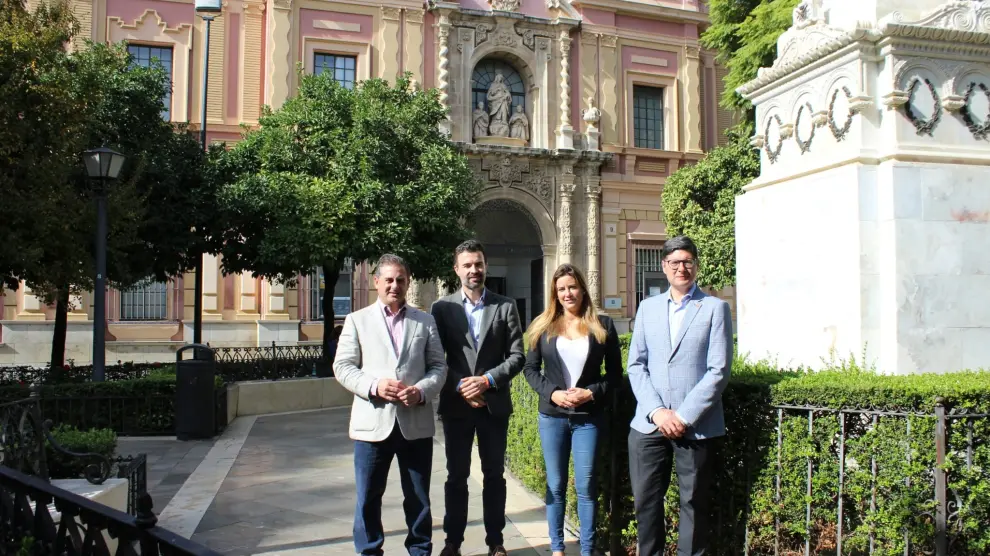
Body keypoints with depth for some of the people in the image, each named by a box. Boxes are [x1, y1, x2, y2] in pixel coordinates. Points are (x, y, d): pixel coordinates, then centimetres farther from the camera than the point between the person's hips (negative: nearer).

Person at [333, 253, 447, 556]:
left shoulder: (425, 321, 10)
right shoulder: (357, 320, 7)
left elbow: (438, 366, 8)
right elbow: (343, 366, 1)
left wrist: (421, 391, -12)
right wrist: (374, 386, -15)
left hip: (416, 422, 1)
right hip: (373, 422, -1)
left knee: (419, 497, 10)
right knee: (368, 497, 7)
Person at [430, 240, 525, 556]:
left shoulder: (505, 307, 2)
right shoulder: (442, 307, 2)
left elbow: (517, 356, -1)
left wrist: (487, 380, -14)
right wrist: (459, 386, -13)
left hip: (494, 404, 0)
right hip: (456, 405, 0)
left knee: (494, 474, 10)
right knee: (456, 476, 9)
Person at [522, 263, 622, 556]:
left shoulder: (602, 325, 1)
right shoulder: (543, 326, 3)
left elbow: (615, 372, 3)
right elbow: (530, 368, 5)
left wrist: (591, 393, -13)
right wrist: (552, 392, -11)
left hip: (588, 417, -1)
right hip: (552, 416, 1)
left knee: (586, 486, 2)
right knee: (555, 485, 9)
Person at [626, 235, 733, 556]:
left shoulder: (715, 308, 2)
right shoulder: (648, 308, 12)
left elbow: (718, 371, -5)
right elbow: (636, 365, 7)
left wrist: (684, 416, -12)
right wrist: (657, 411, -7)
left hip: (697, 427, -3)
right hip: (649, 424, 3)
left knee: (694, 504, 5)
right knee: (646, 501, 6)